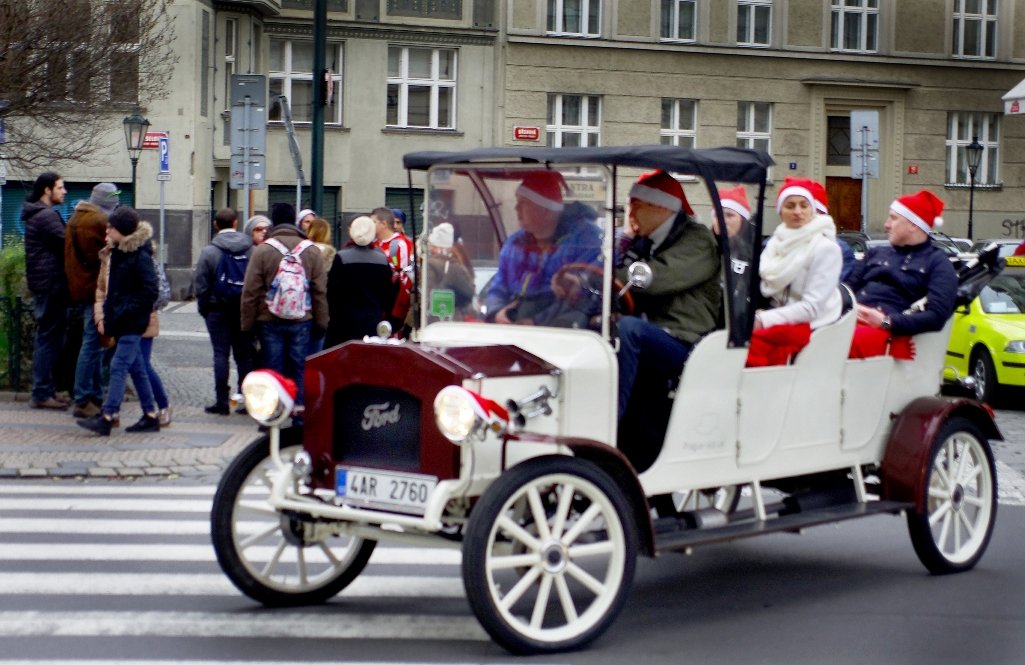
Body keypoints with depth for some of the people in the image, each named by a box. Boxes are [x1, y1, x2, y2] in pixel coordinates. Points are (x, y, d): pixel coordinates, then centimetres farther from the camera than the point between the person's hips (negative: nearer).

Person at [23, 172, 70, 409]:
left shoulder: (37, 215, 17)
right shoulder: (47, 216, -16)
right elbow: (67, 244, -19)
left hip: (45, 285, 10)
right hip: (51, 285, -10)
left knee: (48, 339, 14)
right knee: (49, 339, -6)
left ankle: (46, 390, 19)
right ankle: (42, 394, -4)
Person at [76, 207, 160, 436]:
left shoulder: (140, 256, -14)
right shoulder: (117, 253, 13)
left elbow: (149, 292, -17)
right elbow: (109, 287, 18)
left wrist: (123, 312, -18)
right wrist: (105, 314, 6)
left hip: (133, 322, -9)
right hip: (122, 321, 9)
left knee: (119, 366, -10)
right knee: (136, 368, 11)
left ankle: (106, 417, -12)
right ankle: (151, 416, 17)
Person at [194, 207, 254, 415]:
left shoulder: (209, 251, -8)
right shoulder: (251, 249, -1)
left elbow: (200, 283, -7)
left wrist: (204, 308, 4)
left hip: (218, 310, -2)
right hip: (244, 310, 2)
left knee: (221, 354, 1)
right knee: (244, 355, 9)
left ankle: (222, 400, -1)